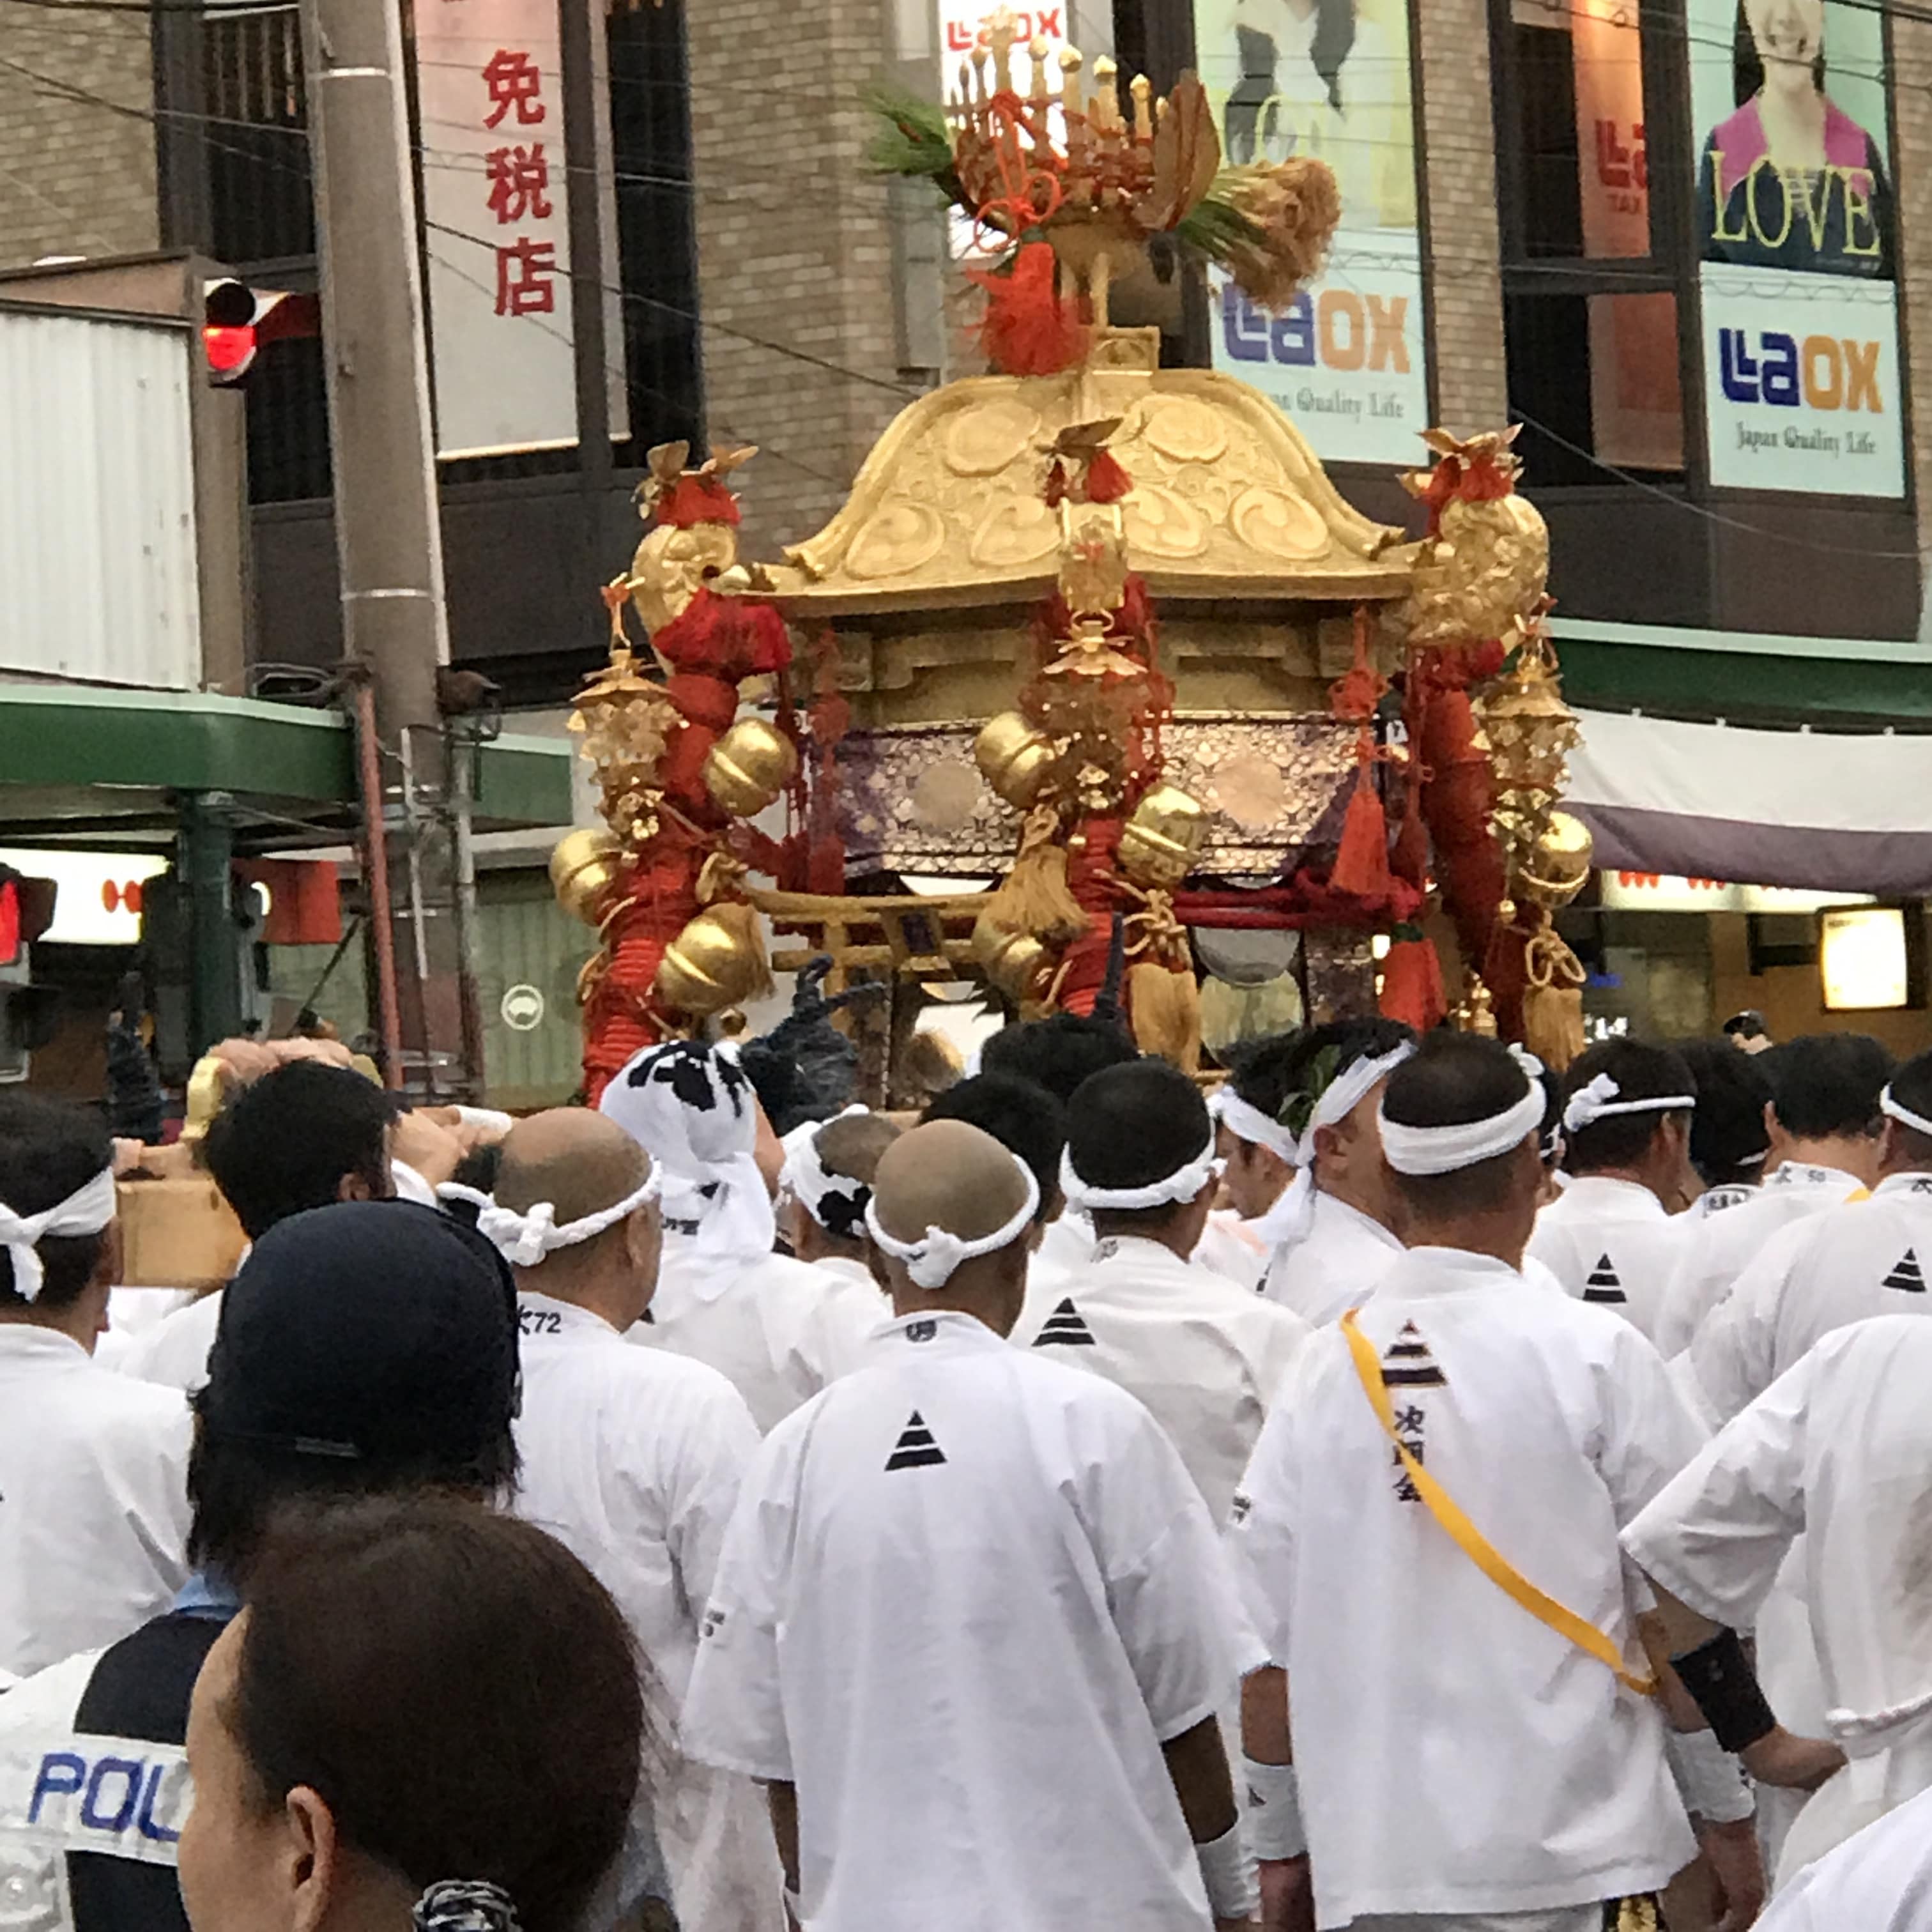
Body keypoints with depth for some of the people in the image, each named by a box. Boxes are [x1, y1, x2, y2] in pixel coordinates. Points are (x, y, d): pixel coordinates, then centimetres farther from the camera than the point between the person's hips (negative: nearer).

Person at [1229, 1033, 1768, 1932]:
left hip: (1368, 1858, 3)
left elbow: (1266, 1637, 4)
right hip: (1556, 1855, -3)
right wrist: (1730, 1815, 9)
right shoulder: (1594, 1357, -6)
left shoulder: (1324, 1367, 2)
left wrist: (1277, 1844, 14)